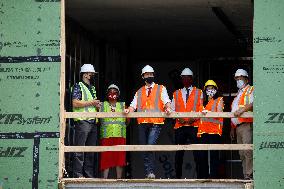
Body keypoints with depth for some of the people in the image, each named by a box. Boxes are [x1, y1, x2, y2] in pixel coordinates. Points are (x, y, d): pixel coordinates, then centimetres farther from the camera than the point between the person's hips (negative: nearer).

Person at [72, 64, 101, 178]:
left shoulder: (92, 88, 23)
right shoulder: (78, 86, -2)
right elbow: (75, 103, -14)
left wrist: (97, 105, 10)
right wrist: (91, 103, -12)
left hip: (93, 122, 8)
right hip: (82, 121, -8)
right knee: (80, 150, -8)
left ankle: (89, 174, 9)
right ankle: (78, 174, -9)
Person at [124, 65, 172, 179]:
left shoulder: (160, 89, 12)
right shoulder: (139, 92, 22)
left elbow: (166, 101, -1)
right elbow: (133, 105, 12)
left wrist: (167, 108, -23)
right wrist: (128, 110, -10)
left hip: (155, 123, -4)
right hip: (142, 123, 4)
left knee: (150, 146, -20)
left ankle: (150, 172, -17)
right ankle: (148, 172, 9)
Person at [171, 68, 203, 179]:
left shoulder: (199, 93, 12)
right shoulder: (176, 94, 18)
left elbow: (201, 109, 6)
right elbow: (172, 109, 13)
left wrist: (194, 118, -11)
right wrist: (178, 118, -5)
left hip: (194, 125, -2)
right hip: (180, 126, 2)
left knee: (197, 153, -7)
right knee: (179, 153, 1)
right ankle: (178, 176, 5)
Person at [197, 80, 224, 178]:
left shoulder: (219, 100, 8)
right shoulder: (204, 102, 24)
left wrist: (208, 112, -24)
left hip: (214, 130, -5)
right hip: (203, 130, 5)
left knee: (214, 154, -10)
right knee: (202, 154, -1)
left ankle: (213, 176, -11)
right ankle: (203, 175, 4)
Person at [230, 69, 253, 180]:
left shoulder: (250, 90, 3)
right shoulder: (238, 94, 28)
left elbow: (253, 104, -17)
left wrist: (242, 110, -27)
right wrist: (232, 128, 23)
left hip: (246, 125, -9)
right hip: (238, 127, 9)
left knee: (248, 151, -16)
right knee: (242, 153, 5)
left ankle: (249, 175, -21)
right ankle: (245, 176, 5)